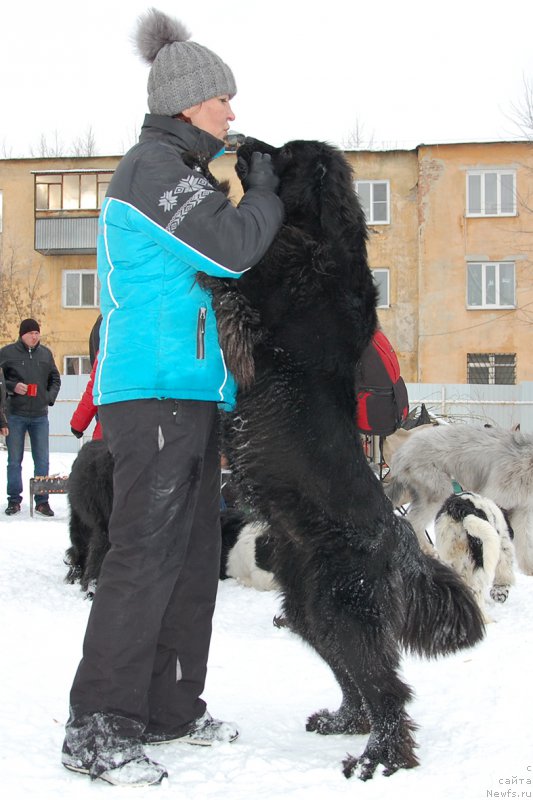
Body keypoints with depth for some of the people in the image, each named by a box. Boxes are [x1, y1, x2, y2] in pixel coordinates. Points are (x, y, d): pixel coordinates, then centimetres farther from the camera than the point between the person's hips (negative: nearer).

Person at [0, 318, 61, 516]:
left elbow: (55, 379, 18)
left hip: (40, 416, 2)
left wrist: (50, 397, 3)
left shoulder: (45, 353, 8)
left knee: (42, 461, 4)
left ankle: (42, 501, 11)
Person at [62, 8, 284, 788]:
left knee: (192, 553, 11)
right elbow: (232, 248, -17)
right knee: (144, 555, -10)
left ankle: (170, 707, 20)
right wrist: (265, 187, -1)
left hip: (189, 391, 10)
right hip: (154, 390, -10)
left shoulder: (175, 168, 23)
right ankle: (97, 728, -3)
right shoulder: (153, 165, -9)